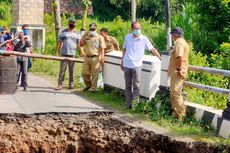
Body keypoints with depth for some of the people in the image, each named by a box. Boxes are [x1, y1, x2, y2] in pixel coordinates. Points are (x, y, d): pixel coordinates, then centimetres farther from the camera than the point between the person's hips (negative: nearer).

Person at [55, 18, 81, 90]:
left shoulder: (77, 34, 10)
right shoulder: (63, 32, 6)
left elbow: (79, 44, 10)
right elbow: (59, 42, 6)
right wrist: (57, 52, 0)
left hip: (73, 54, 2)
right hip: (64, 54, -2)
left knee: (72, 70, 7)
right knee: (62, 70, -3)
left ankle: (71, 84, 14)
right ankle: (60, 85, -1)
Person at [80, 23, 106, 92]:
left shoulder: (100, 37, 0)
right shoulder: (87, 37, 13)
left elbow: (102, 48, -6)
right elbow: (81, 44, 7)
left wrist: (102, 58, -17)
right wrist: (84, 36, -2)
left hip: (95, 58, -5)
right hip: (87, 57, 5)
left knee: (94, 74, -1)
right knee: (85, 73, 9)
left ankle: (93, 88, 9)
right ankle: (88, 85, 28)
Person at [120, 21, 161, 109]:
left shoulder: (144, 39, -3)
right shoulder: (127, 37, 6)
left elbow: (152, 49, -5)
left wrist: (160, 58, -13)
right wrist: (122, 61, 17)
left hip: (136, 65, -3)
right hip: (127, 65, 3)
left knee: (136, 86, -5)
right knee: (128, 85, 9)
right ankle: (128, 103, 17)